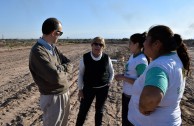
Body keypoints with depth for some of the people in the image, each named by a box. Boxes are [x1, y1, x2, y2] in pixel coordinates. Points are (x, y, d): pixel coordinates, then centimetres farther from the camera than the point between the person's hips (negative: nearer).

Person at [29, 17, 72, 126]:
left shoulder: (53, 48, 3)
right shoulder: (38, 51, -23)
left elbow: (69, 64, 2)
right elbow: (55, 76, -30)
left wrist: (58, 68, -17)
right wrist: (63, 69, -9)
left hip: (65, 93, 8)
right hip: (53, 97, -7)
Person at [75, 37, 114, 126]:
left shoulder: (107, 58, -9)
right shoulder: (85, 58, -13)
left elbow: (111, 72, 9)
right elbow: (80, 74, -5)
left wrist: (109, 82, -1)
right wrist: (80, 89, -3)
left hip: (103, 89, 1)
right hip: (88, 88, -1)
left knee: (99, 110, 18)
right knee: (83, 110, 7)